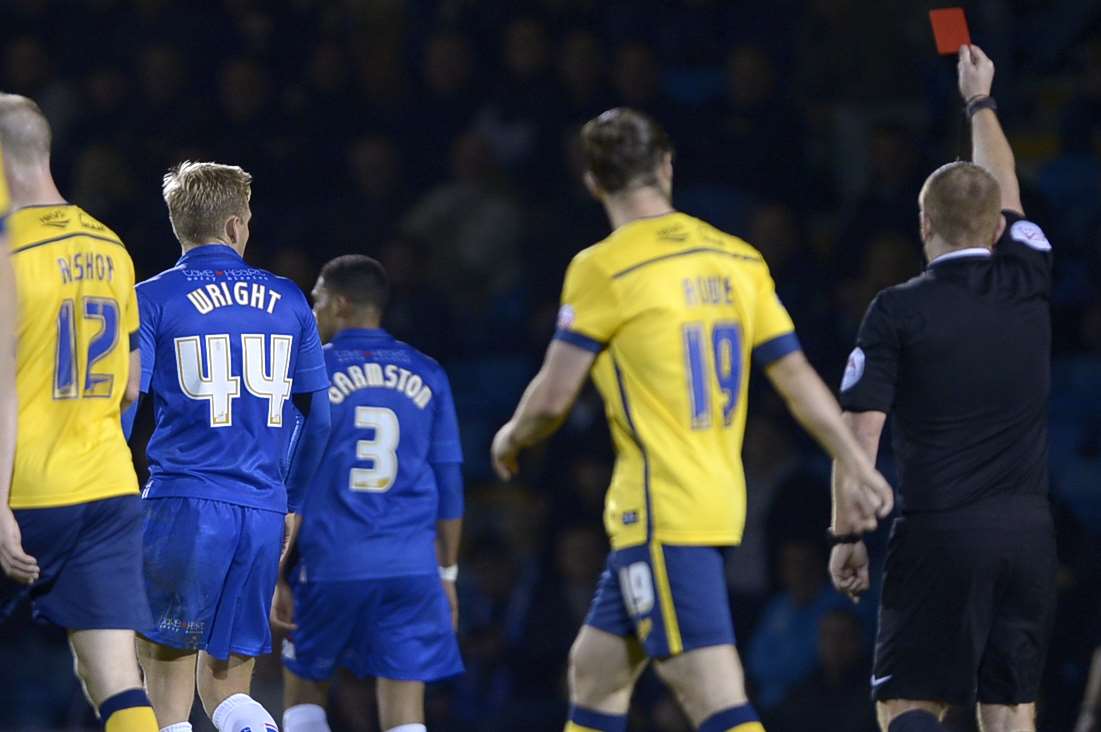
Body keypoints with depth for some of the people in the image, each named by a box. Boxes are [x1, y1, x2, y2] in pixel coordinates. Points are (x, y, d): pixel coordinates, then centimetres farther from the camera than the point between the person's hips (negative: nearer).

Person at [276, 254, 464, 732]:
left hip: (330, 566, -2)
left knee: (304, 689, 18)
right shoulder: (426, 375, 10)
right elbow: (449, 487, 11)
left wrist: (277, 576, 2)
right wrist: (447, 574, 18)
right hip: (412, 567, 2)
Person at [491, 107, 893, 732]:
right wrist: (859, 467, 12)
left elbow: (552, 399, -7)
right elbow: (798, 379, 8)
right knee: (594, 671, 19)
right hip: (721, 502, 8)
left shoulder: (603, 269, -10)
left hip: (660, 513, -8)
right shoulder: (736, 260, 8)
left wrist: (511, 439, 14)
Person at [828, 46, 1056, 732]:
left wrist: (847, 534, 2)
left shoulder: (899, 310, -5)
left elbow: (860, 433, -7)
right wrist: (982, 103, 41)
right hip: (1028, 531, 3)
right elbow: (1005, 189, 25)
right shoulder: (1030, 282, 5)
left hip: (939, 532, -3)